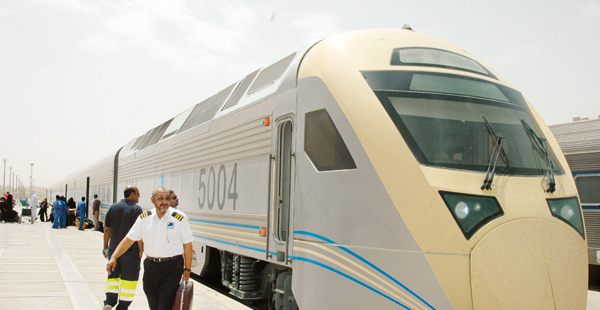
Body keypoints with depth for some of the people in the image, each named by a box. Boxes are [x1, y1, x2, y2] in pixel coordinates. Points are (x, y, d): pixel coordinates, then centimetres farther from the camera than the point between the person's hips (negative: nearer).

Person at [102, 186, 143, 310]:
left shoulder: (113, 207, 5)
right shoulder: (136, 209, -9)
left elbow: (107, 229, 7)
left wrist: (105, 246, 17)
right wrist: (141, 249, -7)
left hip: (114, 249, 4)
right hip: (131, 251, -4)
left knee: (113, 276, 16)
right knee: (128, 278, 6)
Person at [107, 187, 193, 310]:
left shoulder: (180, 218, -5)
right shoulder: (144, 218, 5)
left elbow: (187, 244, -2)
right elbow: (129, 239, 8)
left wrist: (187, 269, -2)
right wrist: (113, 257, -2)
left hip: (172, 267, -4)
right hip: (150, 266, 4)